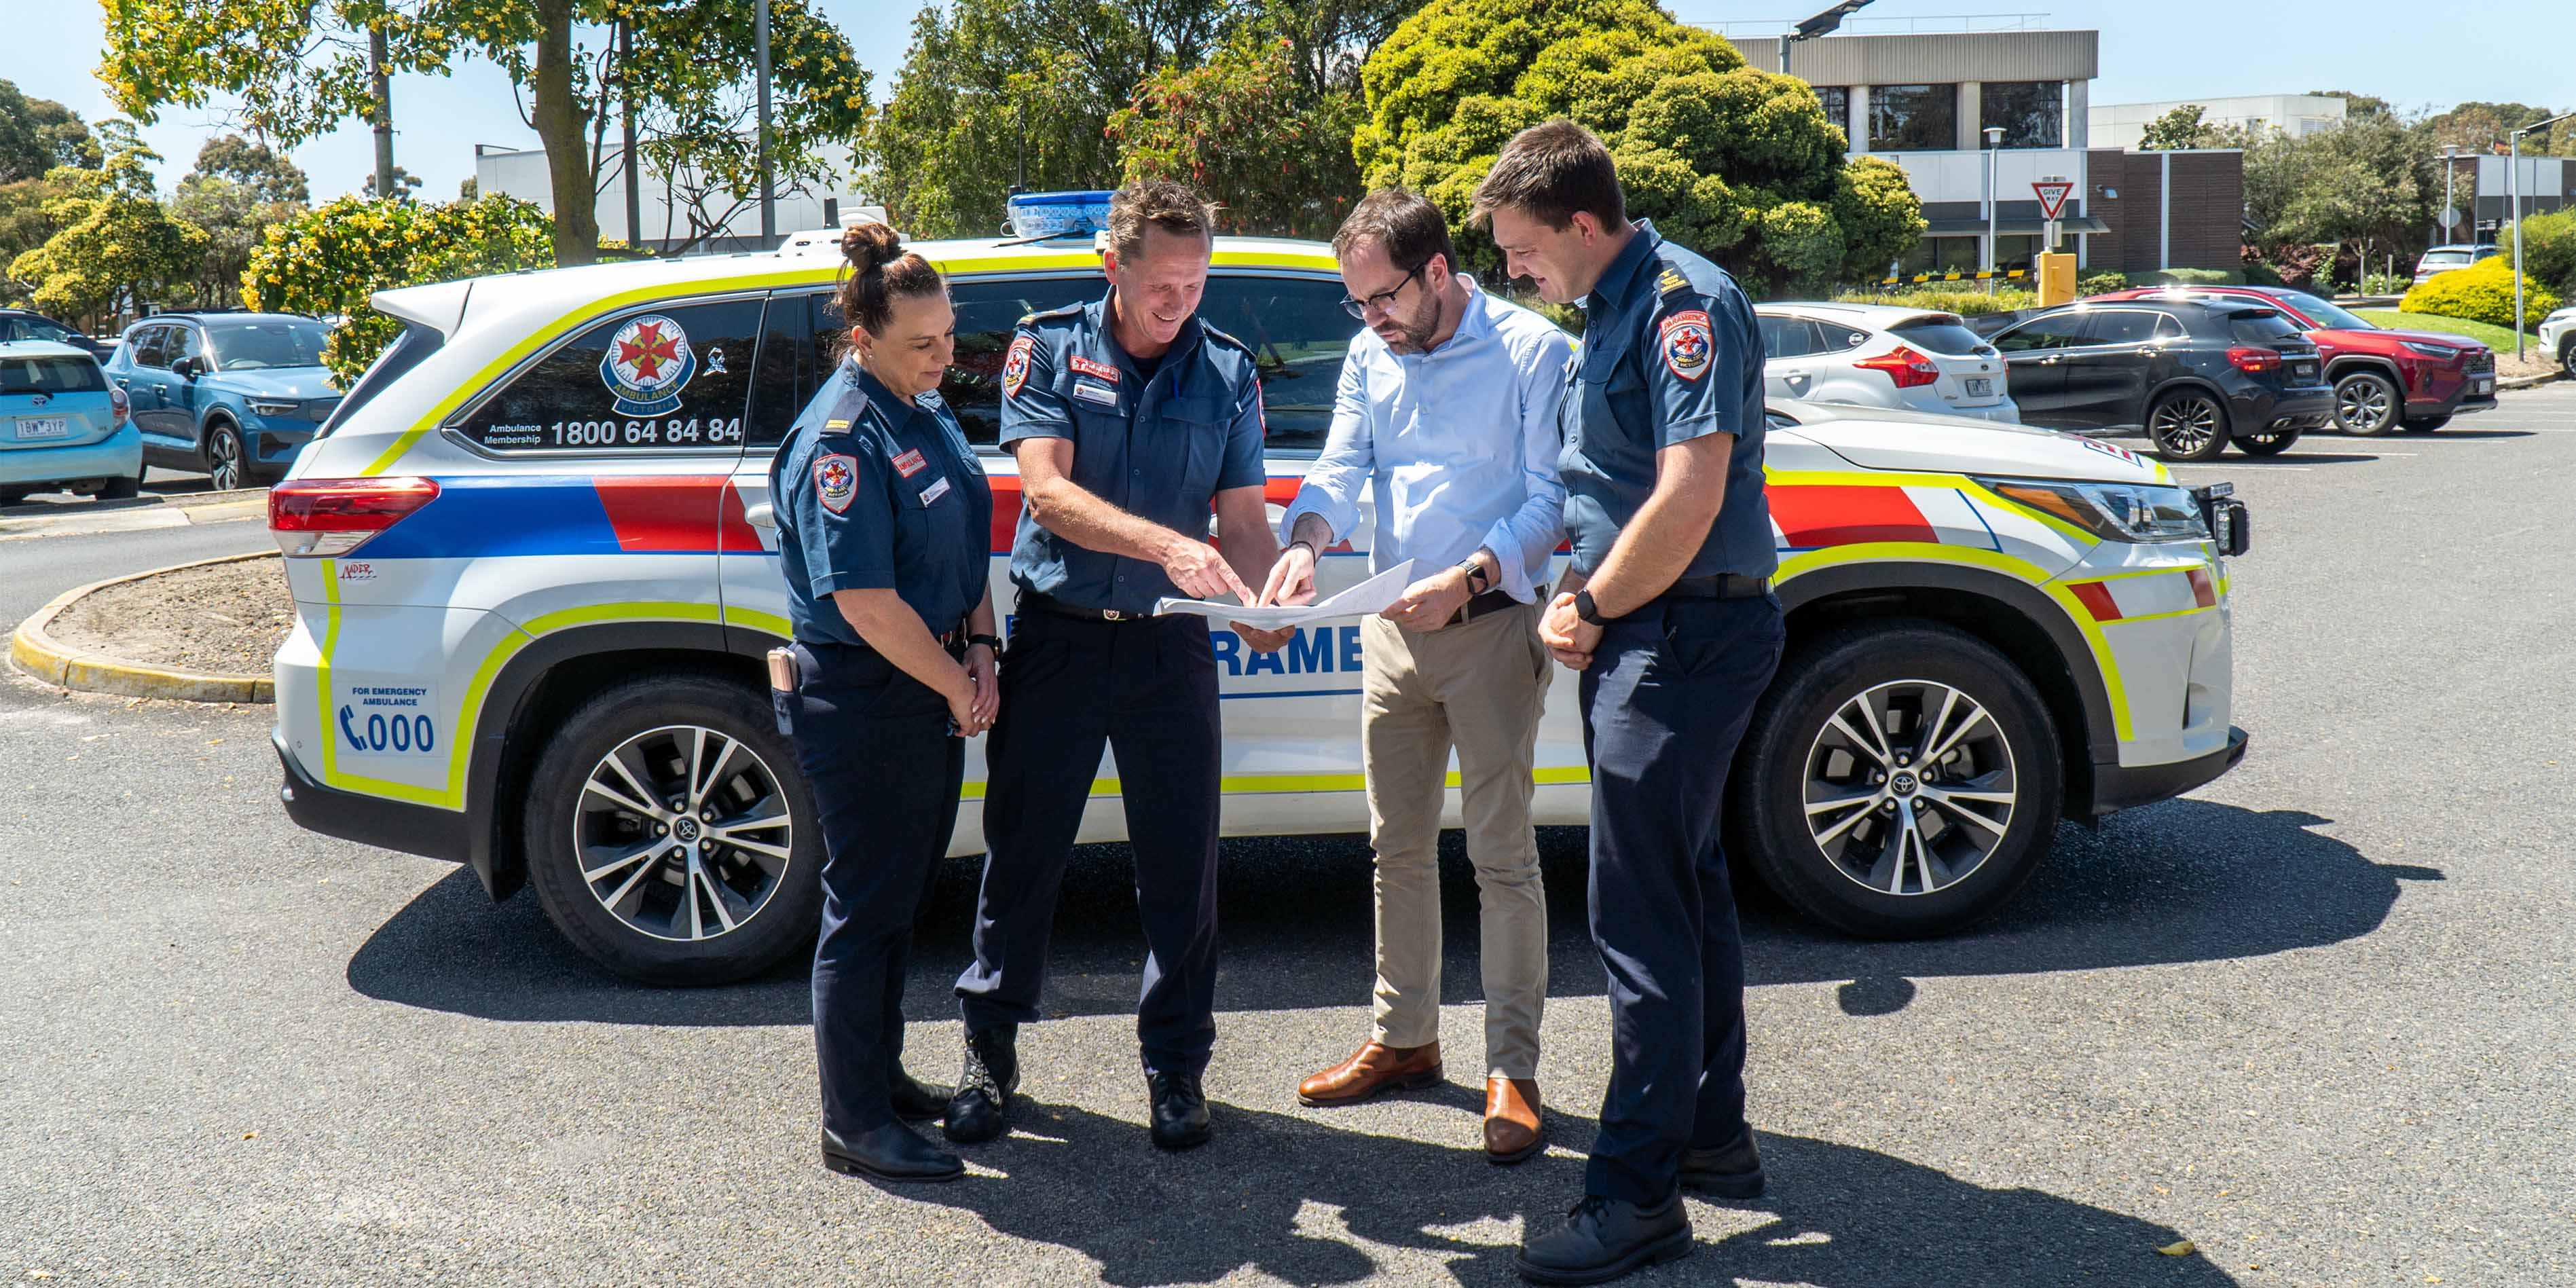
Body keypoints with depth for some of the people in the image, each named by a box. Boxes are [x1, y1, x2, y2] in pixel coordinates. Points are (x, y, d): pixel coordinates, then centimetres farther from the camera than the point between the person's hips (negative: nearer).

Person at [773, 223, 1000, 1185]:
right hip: (861, 702, -9)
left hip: (930, 696, 9)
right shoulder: (841, 439, -19)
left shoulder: (928, 413, 9)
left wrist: (980, 651, 2)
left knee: (903, 892, 18)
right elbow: (865, 601, -24)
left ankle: (880, 1075, 33)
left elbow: (964, 548, 16)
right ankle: (854, 1124, 12)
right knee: (865, 908, 0)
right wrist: (958, 685, -15)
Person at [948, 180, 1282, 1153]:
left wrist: (1269, 597, -20)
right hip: (1056, 636, -1)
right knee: (1023, 850, 7)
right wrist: (1165, 544, -29)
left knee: (1181, 860, 5)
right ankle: (990, 1050, 24)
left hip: (1168, 643, 1)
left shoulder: (1228, 371, 4)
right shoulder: (1049, 348, -2)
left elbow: (1245, 517, 2)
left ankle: (1175, 1062, 22)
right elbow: (1048, 491, -14)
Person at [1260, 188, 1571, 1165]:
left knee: (1502, 856, -2)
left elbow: (1553, 497, -11)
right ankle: (1404, 1040, 28)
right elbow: (1340, 469, 4)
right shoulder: (1371, 357, 11)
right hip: (1393, 630, 6)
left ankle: (1511, 1071, 8)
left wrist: (1466, 578, -23)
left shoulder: (1532, 350, -8)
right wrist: (1307, 540, -17)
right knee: (1398, 847, 14)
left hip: (1491, 627, -6)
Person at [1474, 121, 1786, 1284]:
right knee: (1686, 886, 17)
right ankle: (1712, 1133, 30)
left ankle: (1637, 1192, 2)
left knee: (1643, 911, -7)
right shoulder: (1613, 309, 16)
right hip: (1646, 629, 10)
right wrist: (1578, 597, 4)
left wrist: (1593, 609, -11)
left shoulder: (1684, 303, -16)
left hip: (1684, 636, -10)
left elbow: (1689, 498, -24)